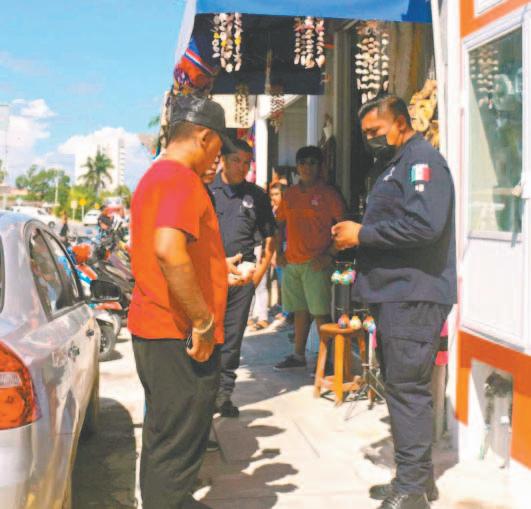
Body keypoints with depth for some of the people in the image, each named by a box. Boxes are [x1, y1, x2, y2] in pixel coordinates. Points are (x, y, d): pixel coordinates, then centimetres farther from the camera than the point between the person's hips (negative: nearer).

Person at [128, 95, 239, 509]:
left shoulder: (153, 177, 15)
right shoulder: (182, 179, -17)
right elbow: (169, 250, -32)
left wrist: (218, 267, 31)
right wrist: (203, 323, -25)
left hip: (151, 327, 10)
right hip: (181, 335, -10)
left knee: (163, 433, 21)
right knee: (179, 443, -1)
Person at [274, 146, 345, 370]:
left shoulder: (328, 194, -3)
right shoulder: (290, 194, 13)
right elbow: (279, 224, 21)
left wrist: (329, 255, -14)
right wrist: (278, 252, 10)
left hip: (316, 264, -6)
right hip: (291, 262, 6)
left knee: (321, 313, -7)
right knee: (300, 311, 14)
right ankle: (298, 355, 23)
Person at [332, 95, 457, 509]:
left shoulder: (421, 159, -10)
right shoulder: (398, 164, 22)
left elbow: (425, 224, -25)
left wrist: (363, 234, -16)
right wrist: (357, 237, 10)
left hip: (413, 295, -10)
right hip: (396, 294, 10)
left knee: (407, 388, -8)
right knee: (401, 387, 13)